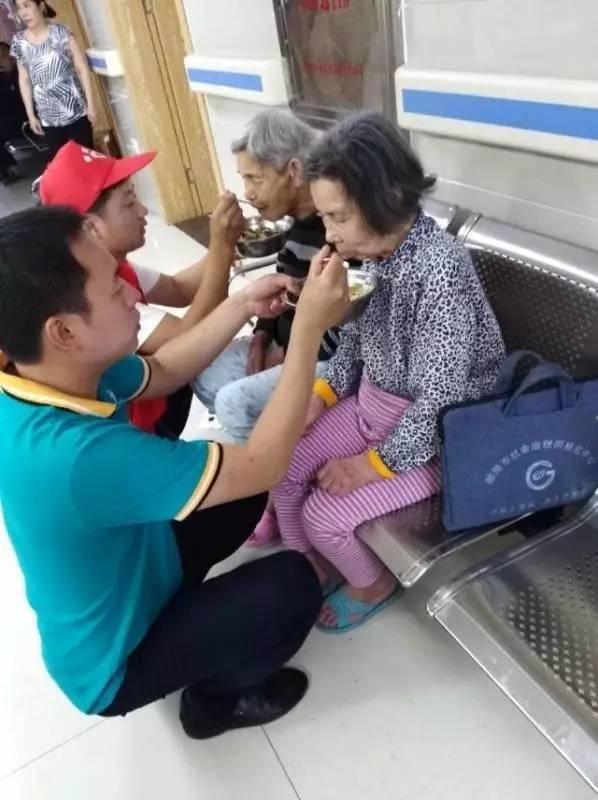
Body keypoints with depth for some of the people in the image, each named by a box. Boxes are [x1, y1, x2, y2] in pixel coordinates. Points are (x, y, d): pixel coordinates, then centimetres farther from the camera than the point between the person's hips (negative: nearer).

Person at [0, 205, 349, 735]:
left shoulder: (47, 377, -16)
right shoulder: (75, 453, -43)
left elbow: (163, 373, 2)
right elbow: (263, 465, -35)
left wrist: (243, 305, -8)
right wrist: (309, 328, -30)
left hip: (121, 586, 7)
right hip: (116, 666, -7)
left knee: (244, 491, 8)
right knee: (293, 584, -17)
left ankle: (180, 606, 24)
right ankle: (215, 696, 12)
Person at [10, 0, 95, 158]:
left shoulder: (61, 33, -4)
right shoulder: (18, 41, 3)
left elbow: (82, 69, -3)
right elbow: (24, 80, 8)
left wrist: (90, 104, -7)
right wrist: (31, 114, 5)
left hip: (76, 110, -2)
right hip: (48, 118, 2)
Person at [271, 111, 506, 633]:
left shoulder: (439, 269, -30)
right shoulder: (374, 248, -5)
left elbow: (440, 399, -27)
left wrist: (375, 464, -20)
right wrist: (322, 392, -5)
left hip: (431, 434, -7)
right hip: (371, 403, 8)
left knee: (324, 513, -12)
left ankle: (373, 584, 21)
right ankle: (312, 571, 24)